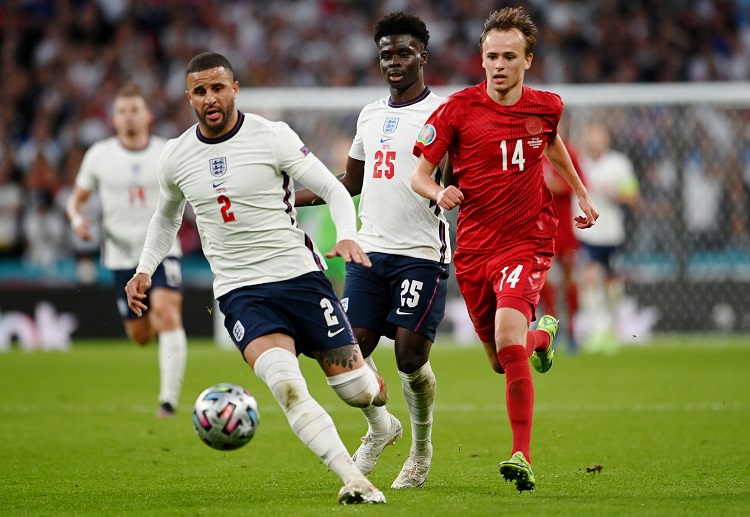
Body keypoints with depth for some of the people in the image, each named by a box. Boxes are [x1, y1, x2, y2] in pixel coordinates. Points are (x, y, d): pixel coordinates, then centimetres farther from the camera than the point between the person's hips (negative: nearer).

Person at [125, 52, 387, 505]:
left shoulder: (273, 136, -6)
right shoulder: (175, 157, 5)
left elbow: (335, 190, -5)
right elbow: (167, 216, 26)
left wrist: (347, 237, -23)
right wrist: (145, 269, 16)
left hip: (301, 275, -1)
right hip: (240, 293, 1)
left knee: (356, 390, 0)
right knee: (284, 382, -28)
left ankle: (380, 414, 40)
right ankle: (353, 478, -30)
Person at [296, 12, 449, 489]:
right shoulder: (371, 115, 16)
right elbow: (352, 181, 27)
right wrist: (295, 199, 22)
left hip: (421, 254, -5)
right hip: (370, 250, 5)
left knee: (411, 356, -9)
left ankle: (422, 449, 16)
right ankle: (380, 427, 26)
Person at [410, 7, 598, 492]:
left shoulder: (545, 106, 0)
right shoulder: (457, 109, -7)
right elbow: (419, 173, -4)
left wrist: (582, 194, 29)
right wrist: (438, 193, -25)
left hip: (527, 242, -2)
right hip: (473, 248, 2)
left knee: (508, 337, -26)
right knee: (503, 360, 12)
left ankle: (523, 457, -18)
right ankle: (543, 334, 51)